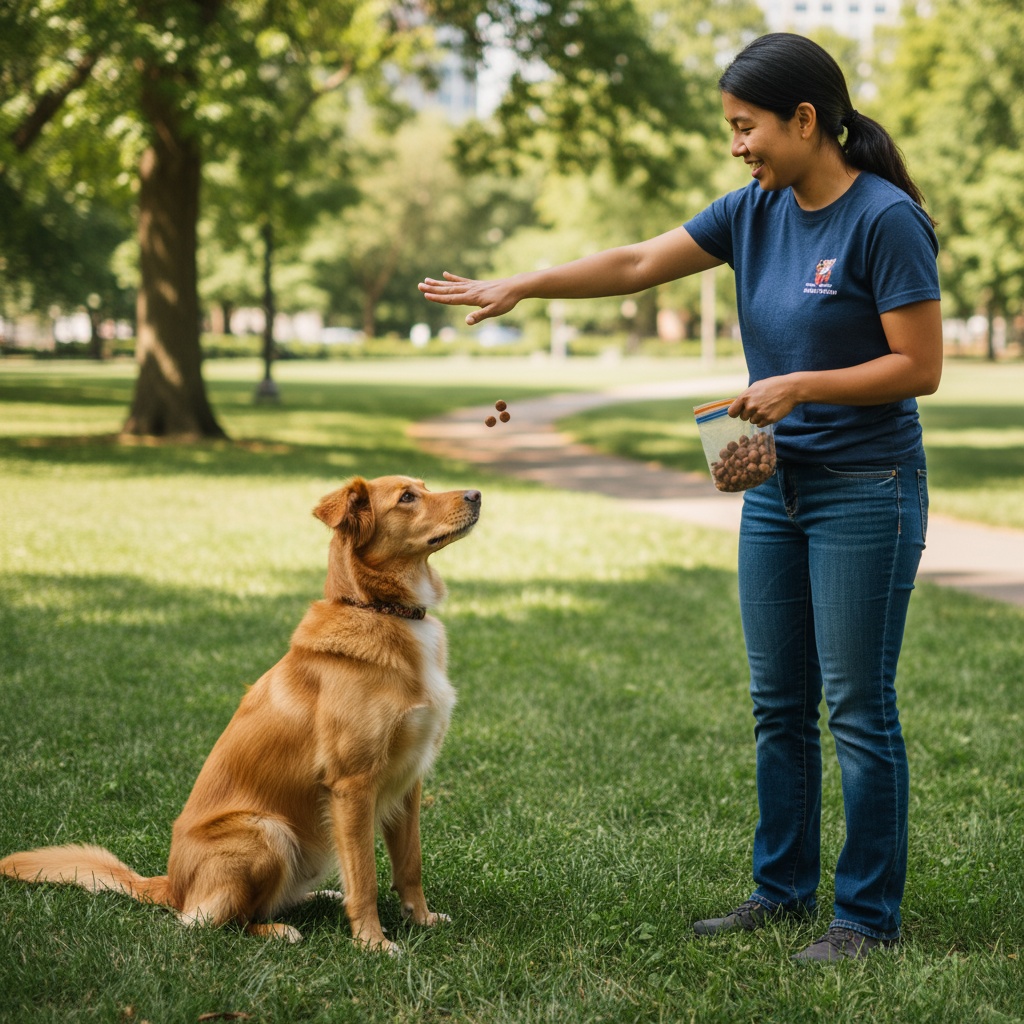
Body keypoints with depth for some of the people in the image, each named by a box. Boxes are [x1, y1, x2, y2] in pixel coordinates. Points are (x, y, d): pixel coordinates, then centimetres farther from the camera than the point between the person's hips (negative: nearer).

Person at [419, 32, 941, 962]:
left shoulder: (884, 220, -14)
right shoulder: (755, 212, 6)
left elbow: (920, 367, -14)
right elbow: (637, 265, 9)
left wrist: (801, 384, -19)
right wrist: (518, 288, 5)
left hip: (866, 493, -7)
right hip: (776, 490, 7)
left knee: (858, 709, -1)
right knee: (779, 705, 13)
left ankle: (869, 914, 10)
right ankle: (783, 887, 25)